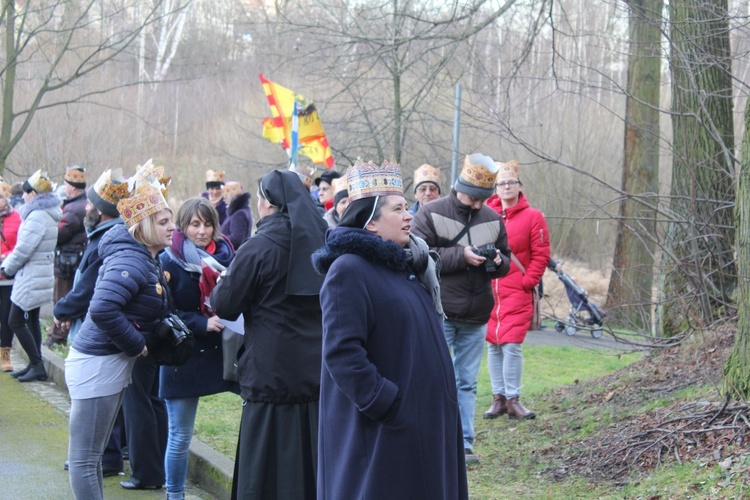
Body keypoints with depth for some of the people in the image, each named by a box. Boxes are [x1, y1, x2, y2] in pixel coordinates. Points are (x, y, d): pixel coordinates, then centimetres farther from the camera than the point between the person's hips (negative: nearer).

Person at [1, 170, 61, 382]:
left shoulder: (37, 217, -19)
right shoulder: (46, 214, 13)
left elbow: (24, 249, -20)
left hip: (30, 279, -10)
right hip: (38, 276, 10)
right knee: (31, 321, 14)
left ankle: (37, 365, -5)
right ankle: (36, 366, 18)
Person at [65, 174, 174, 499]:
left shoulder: (146, 258, 10)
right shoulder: (131, 262, -20)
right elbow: (103, 309, -34)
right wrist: (136, 344, -21)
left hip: (113, 363, 10)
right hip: (98, 364, -10)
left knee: (91, 454, 18)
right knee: (85, 457, -2)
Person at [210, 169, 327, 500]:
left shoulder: (257, 248, -12)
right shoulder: (321, 240, 5)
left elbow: (224, 306, -6)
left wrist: (220, 284, 13)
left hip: (271, 376, -5)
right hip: (318, 372, 5)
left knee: (267, 470, 2)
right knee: (313, 464, 13)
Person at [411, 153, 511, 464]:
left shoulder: (492, 219, 8)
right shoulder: (431, 214, -6)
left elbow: (506, 259, 17)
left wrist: (497, 261, -8)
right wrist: (461, 255, -20)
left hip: (476, 317, 4)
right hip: (439, 313, -4)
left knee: (467, 382, 10)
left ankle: (464, 443, 16)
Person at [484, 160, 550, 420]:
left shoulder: (532, 217, 0)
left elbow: (541, 255, 0)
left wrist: (526, 282, -6)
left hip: (516, 292, -3)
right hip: (488, 291, 3)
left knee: (511, 345, -8)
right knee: (493, 346, 7)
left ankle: (512, 400, 1)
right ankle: (498, 398, 15)